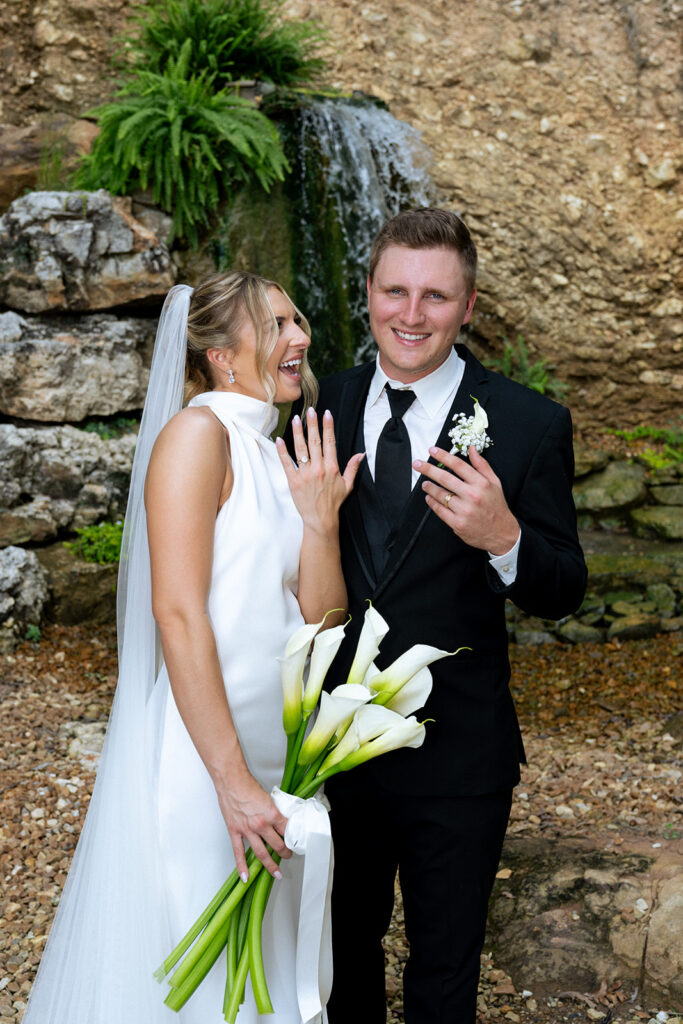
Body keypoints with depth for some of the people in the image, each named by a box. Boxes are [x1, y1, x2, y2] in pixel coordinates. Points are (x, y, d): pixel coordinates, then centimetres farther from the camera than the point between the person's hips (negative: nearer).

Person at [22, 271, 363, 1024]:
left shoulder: (281, 462, 12)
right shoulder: (199, 431, -12)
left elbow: (320, 626, 7)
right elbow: (178, 612, -20)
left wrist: (320, 516, -6)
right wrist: (232, 779, -22)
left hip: (275, 753, 8)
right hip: (196, 753, -8)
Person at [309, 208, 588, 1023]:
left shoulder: (529, 425, -11)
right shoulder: (323, 407, -1)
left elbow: (562, 594, -9)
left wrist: (504, 539, -28)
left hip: (456, 755, -3)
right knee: (345, 948, 25)